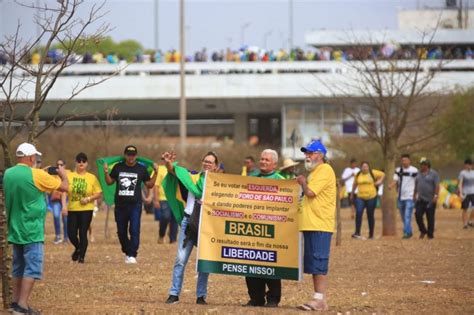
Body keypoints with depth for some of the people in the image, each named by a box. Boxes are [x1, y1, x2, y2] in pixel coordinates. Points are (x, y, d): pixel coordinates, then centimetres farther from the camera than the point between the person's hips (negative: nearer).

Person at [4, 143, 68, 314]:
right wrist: (63, 174, 14)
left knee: (18, 267, 16)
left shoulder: (8, 174, 4)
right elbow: (64, 187, -6)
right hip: (31, 230, -7)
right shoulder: (37, 175, -15)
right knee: (32, 268, -6)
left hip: (15, 229, 7)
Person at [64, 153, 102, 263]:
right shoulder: (69, 176, 2)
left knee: (83, 233, -5)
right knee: (71, 233, -1)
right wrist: (64, 205, -10)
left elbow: (99, 194, 4)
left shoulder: (92, 178, 2)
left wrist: (89, 198, -12)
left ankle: (82, 256, 7)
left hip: (86, 210, -1)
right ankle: (78, 248, 30)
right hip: (72, 209, 1)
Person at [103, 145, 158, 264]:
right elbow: (109, 182, 15)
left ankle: (132, 255, -12)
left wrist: (155, 173, -5)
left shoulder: (141, 169, 3)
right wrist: (106, 172, -3)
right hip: (120, 205, 3)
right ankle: (127, 252, 26)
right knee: (121, 231, 10)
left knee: (134, 230, -13)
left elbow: (150, 184, 7)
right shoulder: (118, 167, 7)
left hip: (135, 205, -3)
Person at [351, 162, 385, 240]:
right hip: (360, 198, 1)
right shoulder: (358, 175, 7)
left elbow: (383, 174, 11)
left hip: (371, 197, -1)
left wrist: (380, 181, -4)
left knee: (370, 216, 5)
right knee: (358, 213, -16)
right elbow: (355, 185, 22)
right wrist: (352, 194, 27)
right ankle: (357, 233, -16)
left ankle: (371, 235, 14)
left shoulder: (373, 173, -1)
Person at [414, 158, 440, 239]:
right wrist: (415, 195, 18)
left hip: (430, 201, -4)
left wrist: (436, 195, -21)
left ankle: (430, 234, 8)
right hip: (420, 200, 4)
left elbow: (437, 186, -11)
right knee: (418, 214, -10)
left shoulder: (433, 174, -4)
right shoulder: (419, 174, 13)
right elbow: (416, 186, 20)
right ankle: (423, 231, 7)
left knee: (430, 218, -1)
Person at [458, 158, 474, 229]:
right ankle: (464, 224, 8)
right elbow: (460, 184, -8)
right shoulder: (462, 173, -4)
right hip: (465, 194, -4)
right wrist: (461, 194, -17)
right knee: (465, 209, 0)